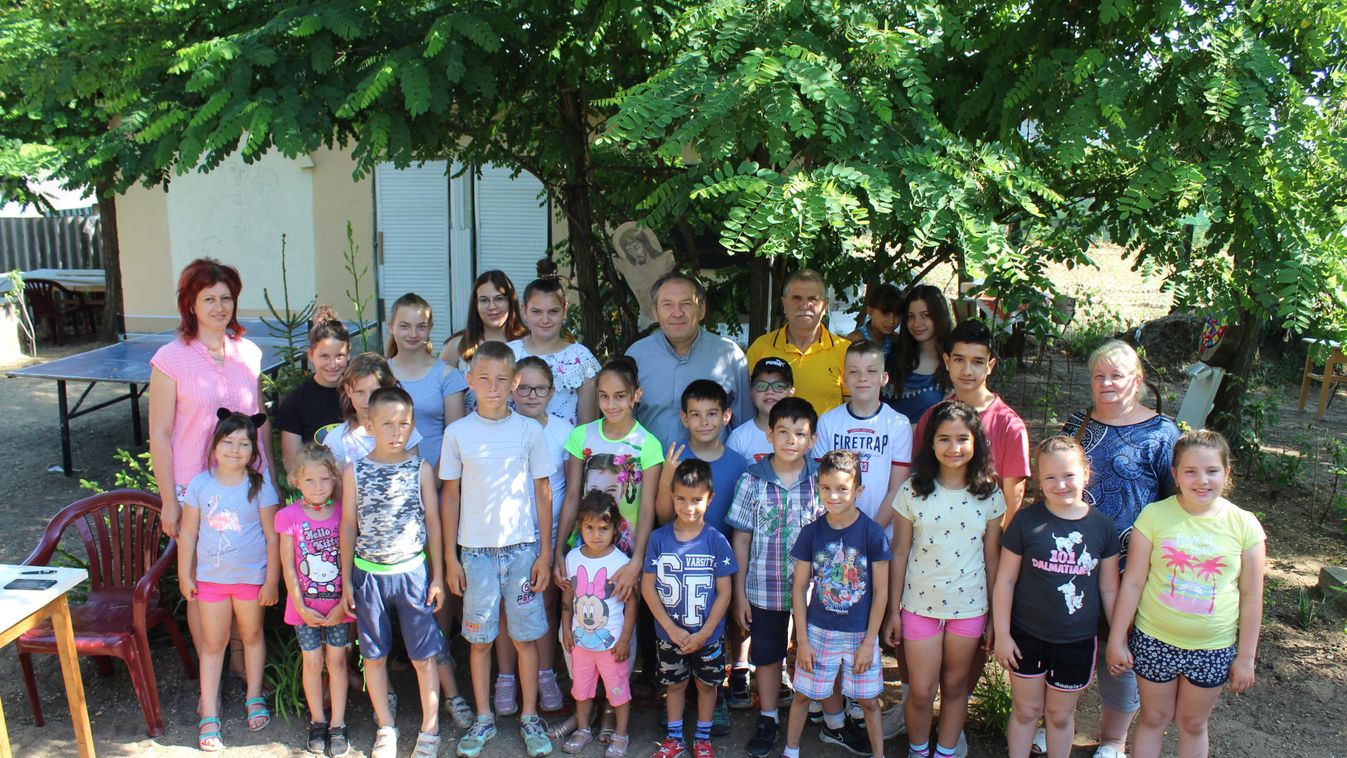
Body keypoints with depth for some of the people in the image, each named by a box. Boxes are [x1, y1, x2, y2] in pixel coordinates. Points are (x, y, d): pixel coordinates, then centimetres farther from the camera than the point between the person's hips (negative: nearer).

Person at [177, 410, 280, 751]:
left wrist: (271, 581, -8)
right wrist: (185, 575, 2)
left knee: (252, 636, 17)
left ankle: (254, 697, 35)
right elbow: (188, 533, 0)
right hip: (210, 578, 1)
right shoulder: (200, 484, -7)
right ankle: (209, 716, 17)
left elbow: (272, 536, -9)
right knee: (212, 643, 10)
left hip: (251, 576, -1)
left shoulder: (260, 486, -11)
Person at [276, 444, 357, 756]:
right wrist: (301, 607, -7)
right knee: (312, 663, 8)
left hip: (338, 605, 0)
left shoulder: (343, 513, -5)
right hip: (305, 606, 0)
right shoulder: (289, 516, -6)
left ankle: (338, 726, 18)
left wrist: (344, 604, -8)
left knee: (337, 661, 7)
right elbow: (288, 566, -4)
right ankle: (317, 722, 26)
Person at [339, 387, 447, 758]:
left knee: (423, 656, 5)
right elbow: (348, 525, 4)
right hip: (369, 574, 1)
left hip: (413, 571, -1)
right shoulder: (354, 471, -1)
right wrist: (346, 579, 5)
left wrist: (437, 576, 2)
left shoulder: (420, 469, -3)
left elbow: (433, 523, 2)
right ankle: (385, 728, 30)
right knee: (374, 656, 13)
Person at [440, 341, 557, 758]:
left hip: (522, 548, 0)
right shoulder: (457, 432, -1)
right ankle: (483, 719, 25)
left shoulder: (529, 430, -2)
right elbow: (450, 496, 4)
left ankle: (529, 717, 22)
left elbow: (542, 493, 2)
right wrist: (450, 557, 2)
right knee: (480, 640, 9)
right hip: (475, 551, 1)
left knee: (525, 637, 7)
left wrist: (545, 553, 0)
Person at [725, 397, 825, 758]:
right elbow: (741, 540, -1)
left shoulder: (822, 479, -6)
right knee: (767, 656, 14)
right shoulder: (751, 480, -6)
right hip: (764, 589, 0)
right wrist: (739, 593, -1)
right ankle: (768, 720, 31)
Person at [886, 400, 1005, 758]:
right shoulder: (913, 491, -7)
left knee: (955, 686, 14)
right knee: (921, 691, 6)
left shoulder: (989, 495, -3)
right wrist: (893, 610, -1)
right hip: (919, 605, -1)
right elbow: (900, 554, -2)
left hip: (970, 608, 1)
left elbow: (991, 558, 2)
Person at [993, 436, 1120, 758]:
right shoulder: (1026, 521, -12)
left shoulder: (1102, 526, -6)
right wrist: (1002, 634, -6)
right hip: (1026, 636, -1)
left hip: (1077, 641, 1)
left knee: (1061, 715, 18)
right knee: (1025, 710, 14)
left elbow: (1110, 589, 3)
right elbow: (1005, 580, -6)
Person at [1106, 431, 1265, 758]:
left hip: (1213, 650, 1)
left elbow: (1251, 597, -1)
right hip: (1154, 641, -1)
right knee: (1154, 718, 15)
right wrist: (1116, 640, -5)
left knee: (1193, 724, 18)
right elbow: (1132, 583, -7)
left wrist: (1246, 657, 1)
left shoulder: (1244, 525, -8)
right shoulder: (1154, 515, -11)